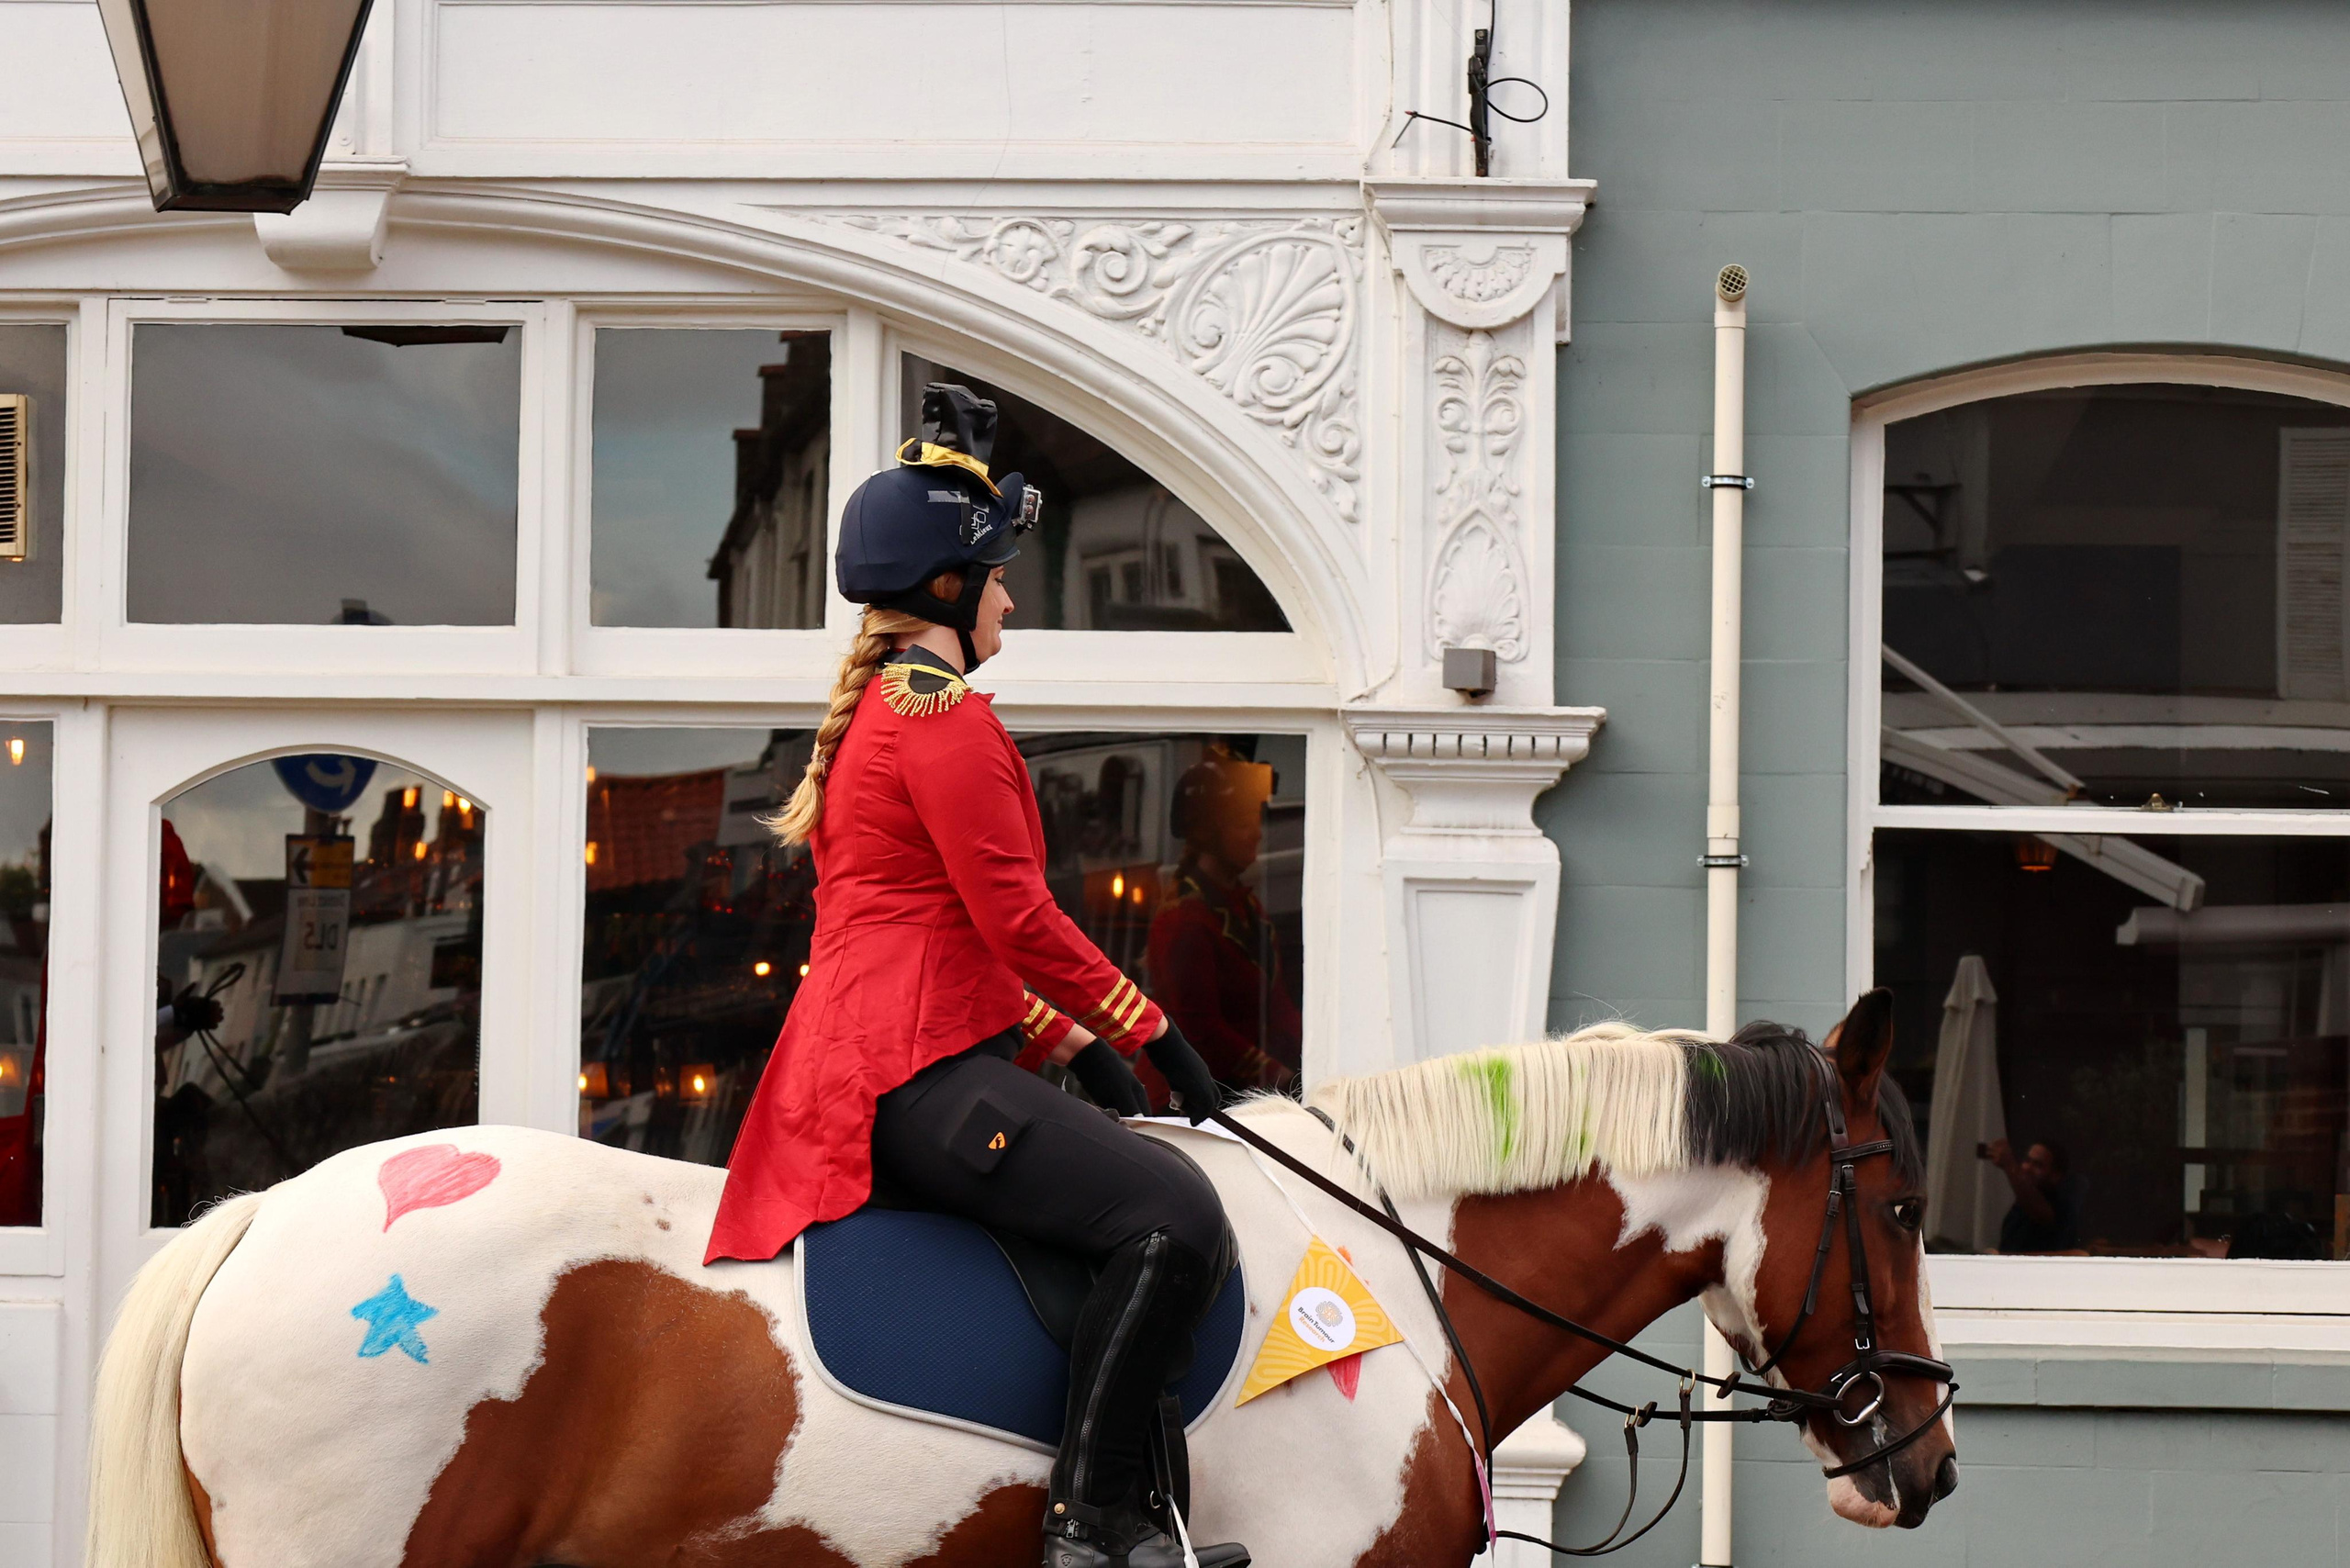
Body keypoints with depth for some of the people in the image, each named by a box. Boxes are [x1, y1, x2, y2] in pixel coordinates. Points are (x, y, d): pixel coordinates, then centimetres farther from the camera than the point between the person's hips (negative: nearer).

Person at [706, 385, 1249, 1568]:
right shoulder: (945, 713, -10)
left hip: (871, 1060, 12)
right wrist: (1150, 1031, -6)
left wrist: (1071, 1044, 19)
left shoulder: (877, 707, 24)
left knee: (1151, 1175, 21)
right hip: (921, 1072, -12)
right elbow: (1017, 917, -15)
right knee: (1174, 1214, -24)